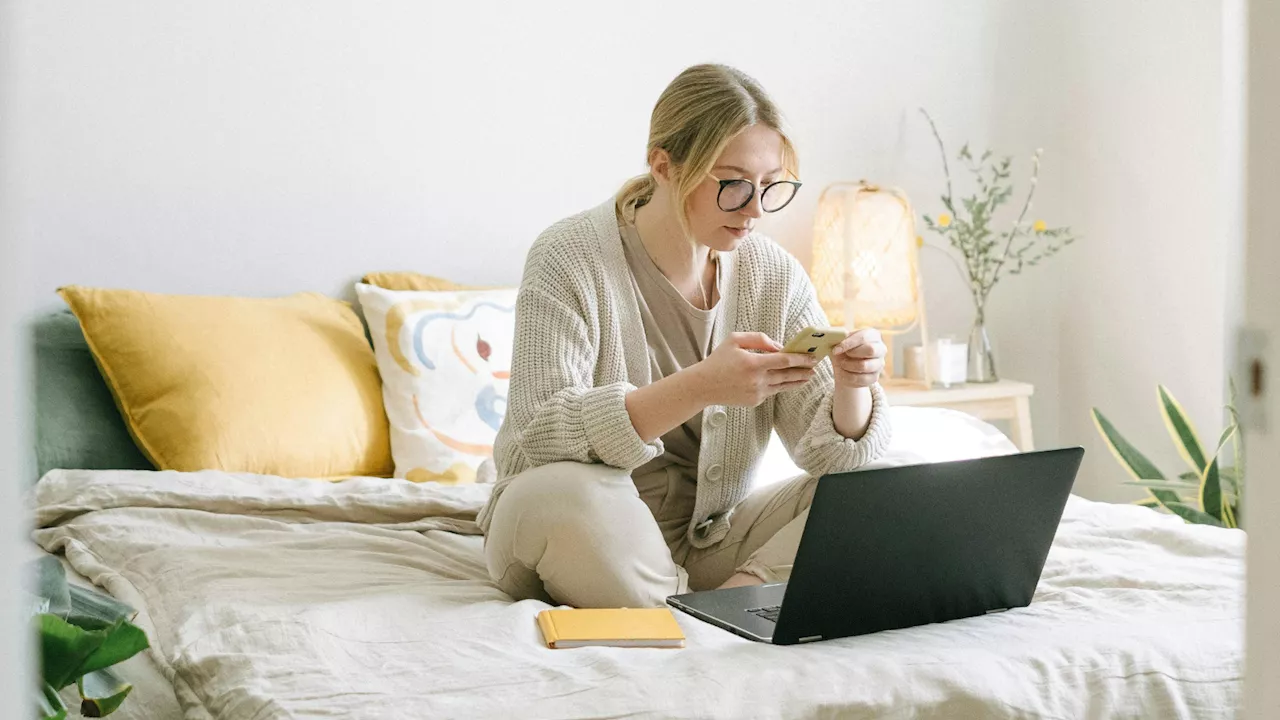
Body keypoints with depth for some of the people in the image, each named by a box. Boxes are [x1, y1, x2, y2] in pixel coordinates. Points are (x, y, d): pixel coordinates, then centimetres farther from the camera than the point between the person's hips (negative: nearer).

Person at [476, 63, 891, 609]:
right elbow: (543, 434, -26)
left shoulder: (776, 275, -1)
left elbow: (830, 453, -2)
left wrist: (853, 385, -26)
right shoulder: (569, 260, -15)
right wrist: (701, 386, -37)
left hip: (708, 538, 4)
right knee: (564, 495, -37)